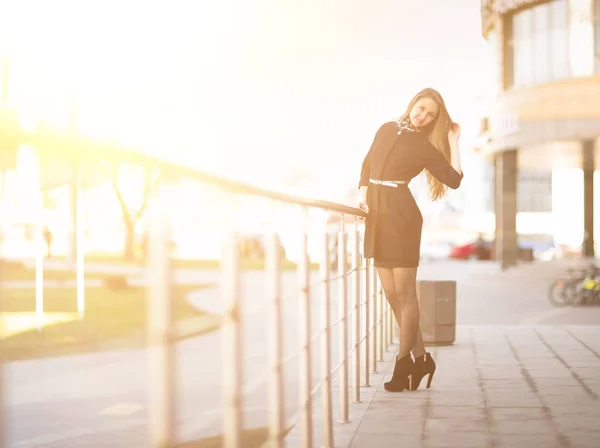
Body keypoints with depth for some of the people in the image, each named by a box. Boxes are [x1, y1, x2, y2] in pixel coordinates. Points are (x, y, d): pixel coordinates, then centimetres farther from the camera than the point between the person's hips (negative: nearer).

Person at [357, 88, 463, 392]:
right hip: (377, 215, 6)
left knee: (404, 292, -3)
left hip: (401, 216, -6)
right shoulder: (387, 129, 14)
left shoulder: (425, 147, 0)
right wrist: (363, 192, 8)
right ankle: (420, 358, 16)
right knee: (391, 294, 7)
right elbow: (367, 163, 24)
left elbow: (454, 180, -11)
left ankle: (403, 365, 3)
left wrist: (453, 141, -4)